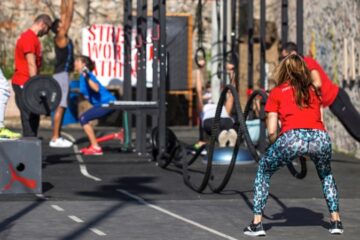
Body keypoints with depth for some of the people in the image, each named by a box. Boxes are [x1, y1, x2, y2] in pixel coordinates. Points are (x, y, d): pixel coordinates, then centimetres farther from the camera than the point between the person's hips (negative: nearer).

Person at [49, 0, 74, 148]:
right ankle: (55, 139, -11)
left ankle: (57, 137, 12)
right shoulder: (61, 38, -11)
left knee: (61, 107, 10)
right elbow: (68, 17, -14)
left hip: (63, 75, 10)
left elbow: (64, 15, 16)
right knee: (60, 107, -10)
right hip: (61, 75, -10)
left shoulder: (62, 38, 11)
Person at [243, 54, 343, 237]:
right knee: (326, 174, 36)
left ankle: (257, 224, 17)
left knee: (264, 171, 24)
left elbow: (271, 132, 15)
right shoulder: (314, 90, 29)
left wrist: (276, 146, 34)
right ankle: (335, 221, 26)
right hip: (320, 138, 3)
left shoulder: (277, 92, 20)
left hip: (292, 137, -3)